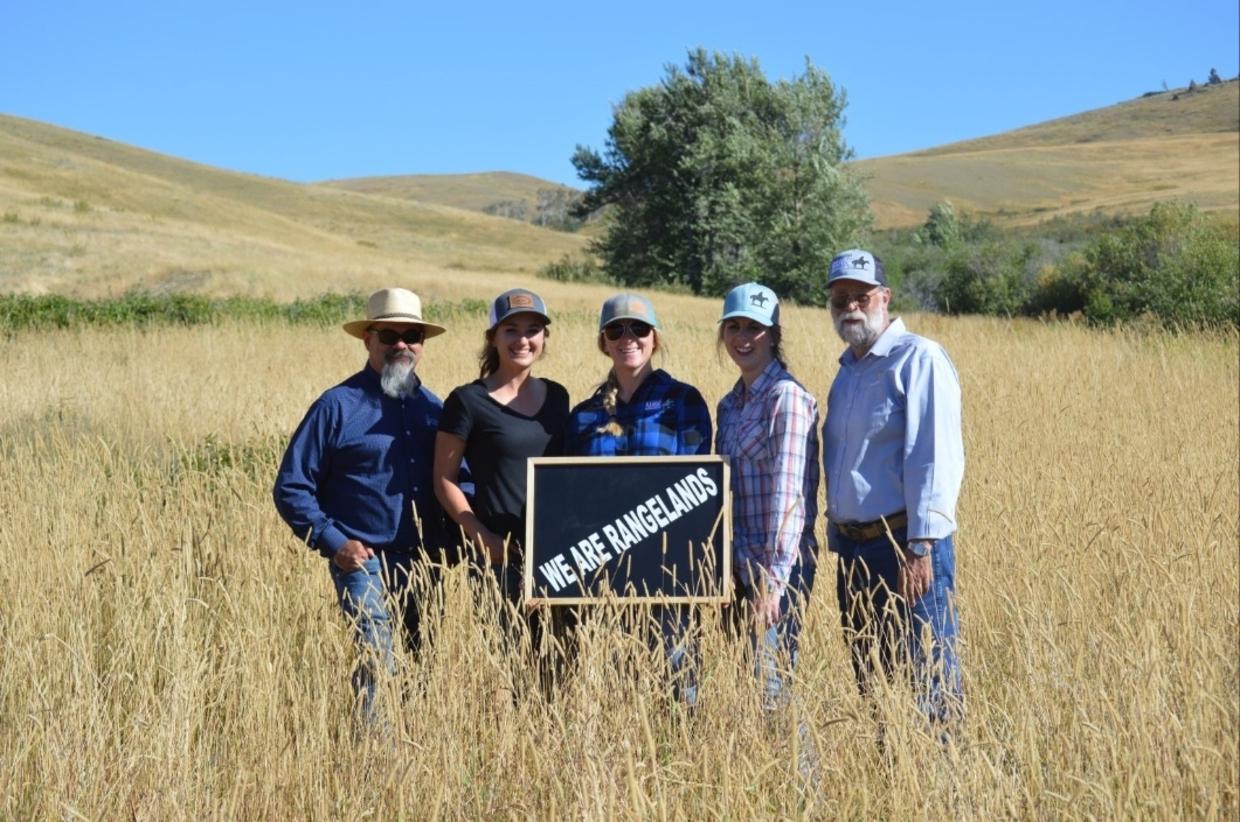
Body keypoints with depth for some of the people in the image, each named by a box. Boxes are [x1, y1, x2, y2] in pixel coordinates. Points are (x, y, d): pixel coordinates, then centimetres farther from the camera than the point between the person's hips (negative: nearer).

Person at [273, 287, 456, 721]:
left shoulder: (435, 409, 12)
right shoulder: (338, 406, -2)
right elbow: (291, 487, -2)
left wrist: (449, 541, 3)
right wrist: (333, 542, -10)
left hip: (424, 562, 5)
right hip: (363, 560, -4)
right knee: (378, 667, -11)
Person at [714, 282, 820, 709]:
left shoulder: (787, 397, -10)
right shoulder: (730, 404, 15)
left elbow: (789, 494, -16)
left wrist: (773, 580, -20)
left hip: (781, 564, -8)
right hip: (741, 563, 8)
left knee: (772, 682, -7)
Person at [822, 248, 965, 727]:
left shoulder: (918, 359, -7)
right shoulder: (846, 373, 18)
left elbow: (937, 457, -15)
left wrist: (920, 548, -21)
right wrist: (839, 547, 17)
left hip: (905, 547, -8)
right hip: (854, 547, 8)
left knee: (930, 680, -8)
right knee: (870, 682, 13)